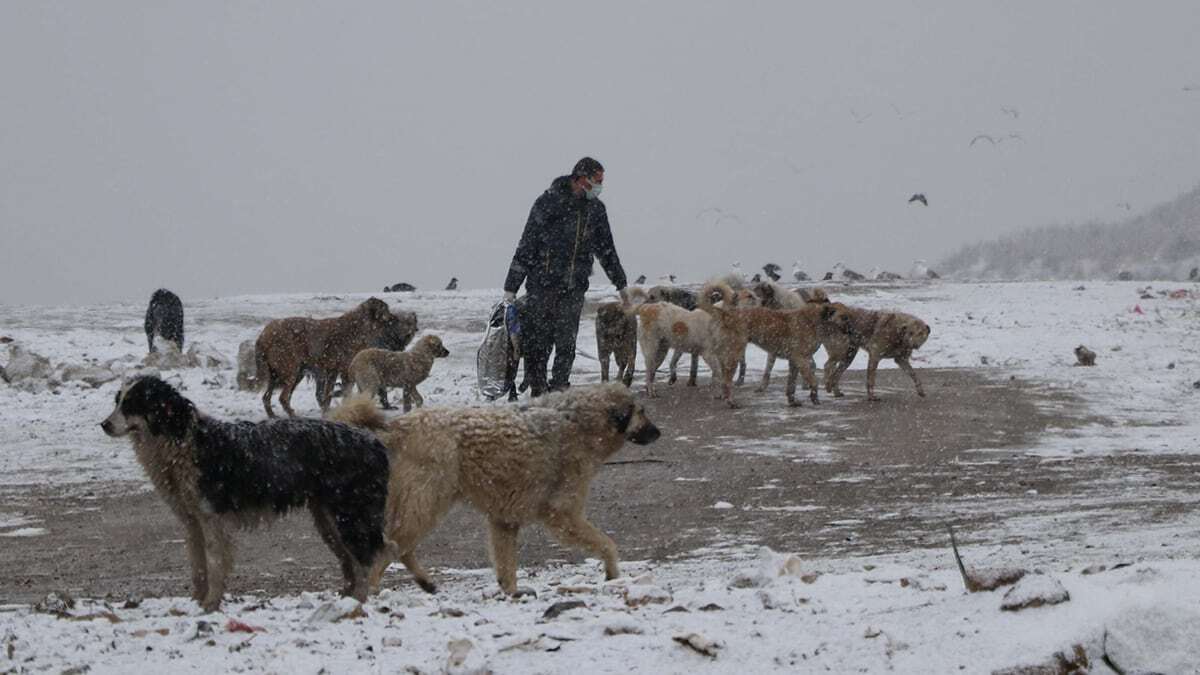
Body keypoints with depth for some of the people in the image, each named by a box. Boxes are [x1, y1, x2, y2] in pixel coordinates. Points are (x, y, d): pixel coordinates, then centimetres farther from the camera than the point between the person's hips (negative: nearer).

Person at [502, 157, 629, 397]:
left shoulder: (595, 209, 11)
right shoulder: (549, 202, -6)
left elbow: (606, 249, 24)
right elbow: (526, 245, -6)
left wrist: (620, 284, 28)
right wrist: (511, 286, -8)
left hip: (574, 287, 4)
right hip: (542, 284, -4)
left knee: (566, 341, 0)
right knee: (538, 340, -3)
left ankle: (560, 385, 6)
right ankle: (537, 388, 6)